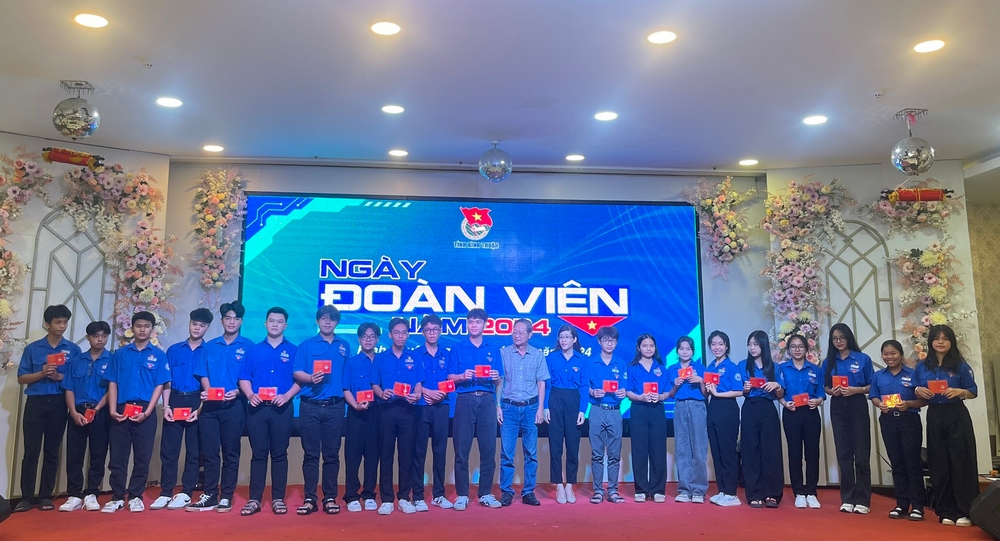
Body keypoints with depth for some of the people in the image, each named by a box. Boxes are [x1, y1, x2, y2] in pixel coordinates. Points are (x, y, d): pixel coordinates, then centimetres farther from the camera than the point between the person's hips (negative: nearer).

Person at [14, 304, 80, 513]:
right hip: (35, 402, 0)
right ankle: (26, 497, 5)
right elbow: (21, 378, 4)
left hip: (59, 404, 0)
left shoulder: (73, 349, 5)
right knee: (31, 451, -1)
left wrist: (60, 377, -13)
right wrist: (42, 373, -13)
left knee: (52, 452, 5)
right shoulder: (32, 348, 5)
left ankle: (46, 496, 12)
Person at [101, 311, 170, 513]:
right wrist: (112, 410, -6)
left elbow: (159, 386, -1)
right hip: (121, 409, 1)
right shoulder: (120, 353, 8)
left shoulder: (158, 355, 3)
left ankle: (136, 497, 14)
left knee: (142, 457, 4)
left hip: (145, 411, -1)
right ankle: (117, 497, 14)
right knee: (118, 456, 4)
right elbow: (112, 383, 6)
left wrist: (146, 412, -11)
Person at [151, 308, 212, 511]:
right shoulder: (174, 350, 10)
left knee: (194, 450, 3)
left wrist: (200, 408, -11)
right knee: (168, 448, 2)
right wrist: (166, 406, -3)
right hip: (175, 401, 2)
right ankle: (166, 492, 10)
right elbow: (167, 381, 8)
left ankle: (186, 493, 10)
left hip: (197, 402, -2)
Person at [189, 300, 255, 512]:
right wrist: (207, 391, -9)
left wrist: (237, 392, -18)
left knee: (230, 453, 2)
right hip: (210, 405, 3)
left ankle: (226, 497, 9)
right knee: (209, 452, 5)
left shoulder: (248, 346, 3)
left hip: (234, 405, -3)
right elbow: (203, 375, 10)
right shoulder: (210, 346, 13)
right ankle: (209, 496, 13)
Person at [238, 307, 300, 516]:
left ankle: (278, 499, 9)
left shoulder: (293, 351, 6)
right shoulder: (255, 350, 12)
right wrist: (250, 395, -10)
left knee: (279, 454, 3)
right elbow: (244, 378, 8)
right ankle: (254, 499, 9)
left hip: (282, 408, -1)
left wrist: (286, 396, -15)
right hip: (257, 407, 2)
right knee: (258, 454, 4)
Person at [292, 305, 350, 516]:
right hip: (310, 406, -1)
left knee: (332, 454, 4)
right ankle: (310, 499, 9)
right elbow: (297, 373, 0)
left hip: (335, 406, 1)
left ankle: (330, 498, 11)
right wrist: (310, 378, -20)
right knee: (310, 454, 3)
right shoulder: (306, 345, 7)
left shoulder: (345, 347, 13)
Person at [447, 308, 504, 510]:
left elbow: (498, 382, 11)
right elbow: (450, 378, 2)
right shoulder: (457, 349, 8)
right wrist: (463, 376, -18)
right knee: (462, 450, -1)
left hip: (487, 401, 2)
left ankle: (486, 494, 12)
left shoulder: (493, 350, 13)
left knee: (488, 449, 1)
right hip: (465, 400, -1)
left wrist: (495, 377, -11)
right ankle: (461, 495, 7)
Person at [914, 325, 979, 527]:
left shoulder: (961, 366, 0)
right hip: (934, 418, 3)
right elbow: (919, 395, 14)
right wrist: (918, 390, -8)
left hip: (957, 417, -3)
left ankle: (964, 512, 2)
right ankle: (946, 512, 12)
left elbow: (973, 392, 1)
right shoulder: (922, 367, 8)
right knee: (939, 465, 5)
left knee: (961, 462, -4)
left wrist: (959, 392, -18)